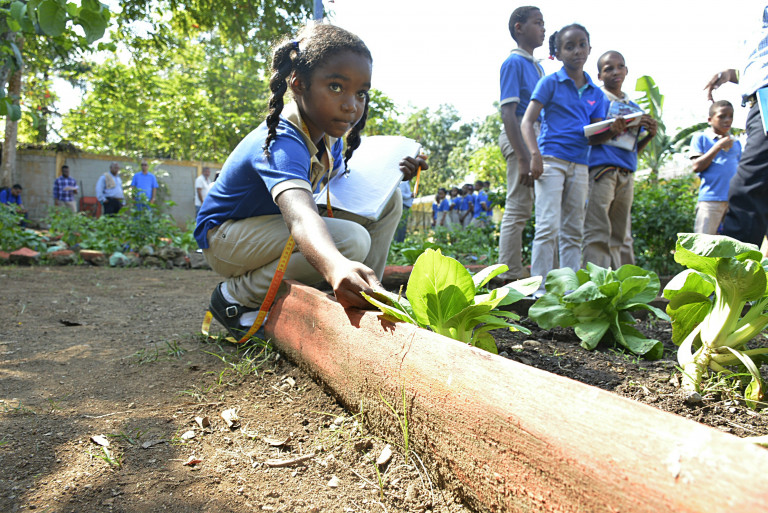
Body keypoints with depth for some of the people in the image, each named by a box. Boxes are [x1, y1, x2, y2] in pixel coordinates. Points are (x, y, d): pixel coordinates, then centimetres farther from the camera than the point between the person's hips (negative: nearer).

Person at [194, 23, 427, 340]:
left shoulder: (327, 132, -5)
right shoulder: (281, 143, -33)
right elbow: (300, 215, -53)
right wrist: (336, 267, -74)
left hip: (273, 226, 8)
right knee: (351, 239, -32)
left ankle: (363, 297, 2)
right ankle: (235, 296, -14)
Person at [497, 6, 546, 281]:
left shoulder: (538, 66, 22)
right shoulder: (513, 63, -4)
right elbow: (507, 113, -13)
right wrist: (523, 158, -21)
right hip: (520, 136, -9)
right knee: (518, 208, -9)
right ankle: (511, 277, -4)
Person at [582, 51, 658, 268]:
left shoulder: (635, 108, 21)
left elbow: (634, 149, 23)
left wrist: (650, 135, 6)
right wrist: (614, 127, -17)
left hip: (627, 174, 7)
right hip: (601, 168, -6)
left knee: (620, 235, 8)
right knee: (598, 232, -13)